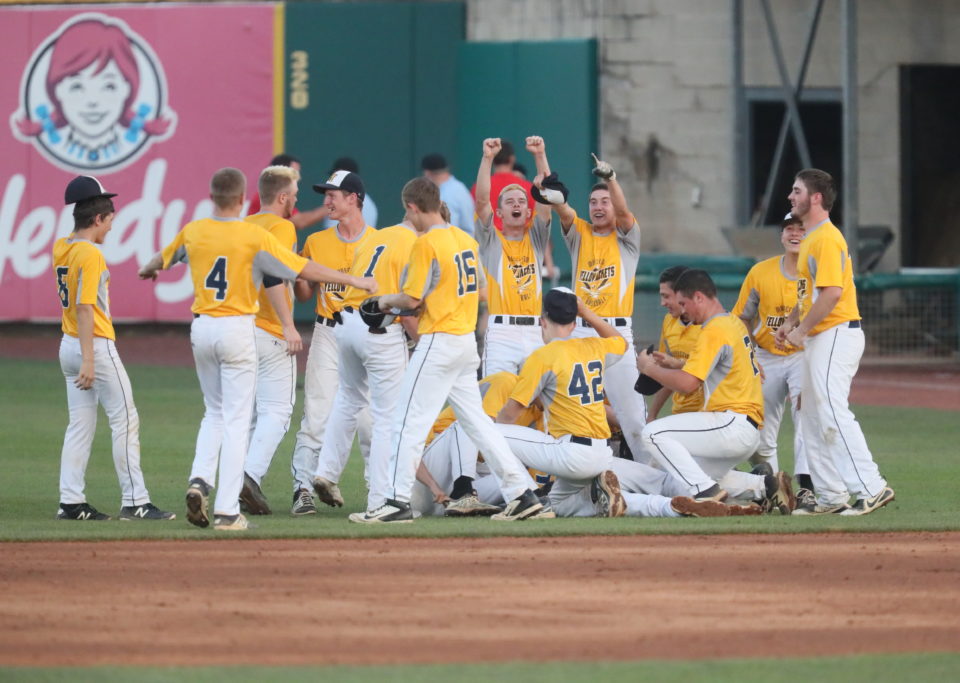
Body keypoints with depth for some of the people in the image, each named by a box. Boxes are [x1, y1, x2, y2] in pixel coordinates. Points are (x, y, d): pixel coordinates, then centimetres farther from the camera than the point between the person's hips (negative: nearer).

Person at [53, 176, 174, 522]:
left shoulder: (61, 248, 7)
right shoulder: (90, 254, -17)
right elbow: (84, 308, -22)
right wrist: (88, 361, -24)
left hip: (69, 346, 9)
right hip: (96, 346, -9)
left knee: (80, 424, 10)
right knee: (125, 420, -2)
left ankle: (71, 501, 7)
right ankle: (134, 502, -3)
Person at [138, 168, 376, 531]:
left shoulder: (193, 232, 2)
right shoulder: (254, 236, -11)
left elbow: (164, 258, 23)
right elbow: (304, 269, -10)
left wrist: (148, 270, 47)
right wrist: (353, 280, -1)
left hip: (201, 328, 4)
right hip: (237, 329, -4)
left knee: (215, 412, 21)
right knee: (236, 420, 0)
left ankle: (199, 481, -1)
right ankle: (227, 511, -4)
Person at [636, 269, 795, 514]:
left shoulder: (714, 331, -14)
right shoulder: (735, 323, 17)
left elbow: (687, 383, -19)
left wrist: (650, 369, -4)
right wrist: (671, 365, 19)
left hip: (734, 425, -10)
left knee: (653, 434, -16)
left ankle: (706, 491, -21)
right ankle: (765, 486, 13)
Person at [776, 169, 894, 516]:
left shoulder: (827, 238, -15)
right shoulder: (811, 239, 18)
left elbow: (831, 292, -23)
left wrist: (801, 330, -18)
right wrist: (790, 322, 13)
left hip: (836, 334, -11)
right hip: (818, 340, 11)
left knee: (833, 415, -17)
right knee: (813, 418, 12)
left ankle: (872, 487, -20)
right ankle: (831, 496, 14)